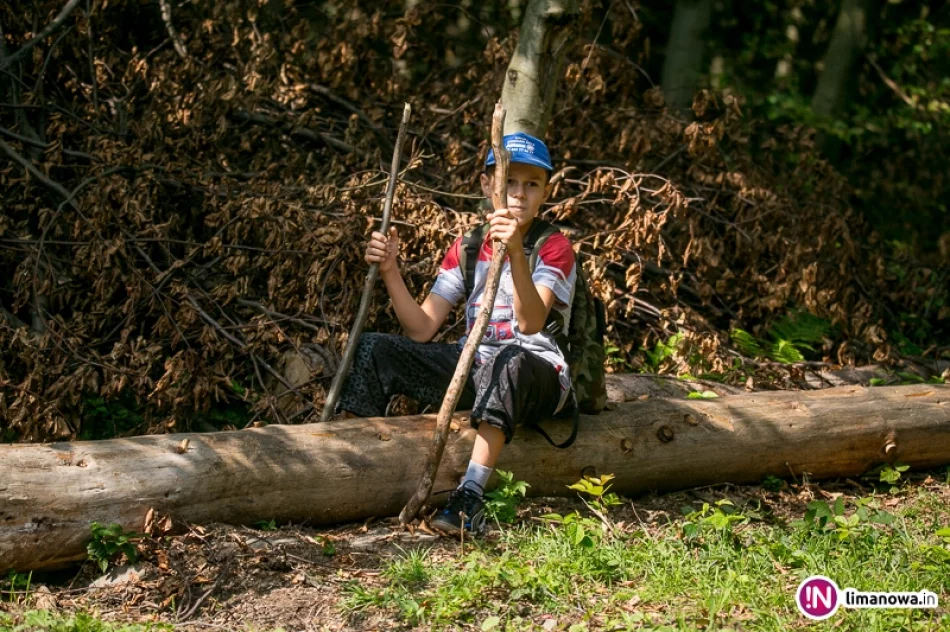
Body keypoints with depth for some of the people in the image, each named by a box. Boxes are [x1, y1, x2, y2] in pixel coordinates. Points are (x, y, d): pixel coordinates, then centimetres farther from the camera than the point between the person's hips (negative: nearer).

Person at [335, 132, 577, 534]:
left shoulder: (553, 248, -6)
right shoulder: (466, 249, 8)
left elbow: (530, 324, -25)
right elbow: (421, 330, 0)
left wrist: (516, 253, -38)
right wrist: (390, 271, -13)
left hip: (540, 373, -5)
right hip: (473, 367, 5)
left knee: (508, 360, -41)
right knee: (375, 349, -9)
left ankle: (470, 498, -45)